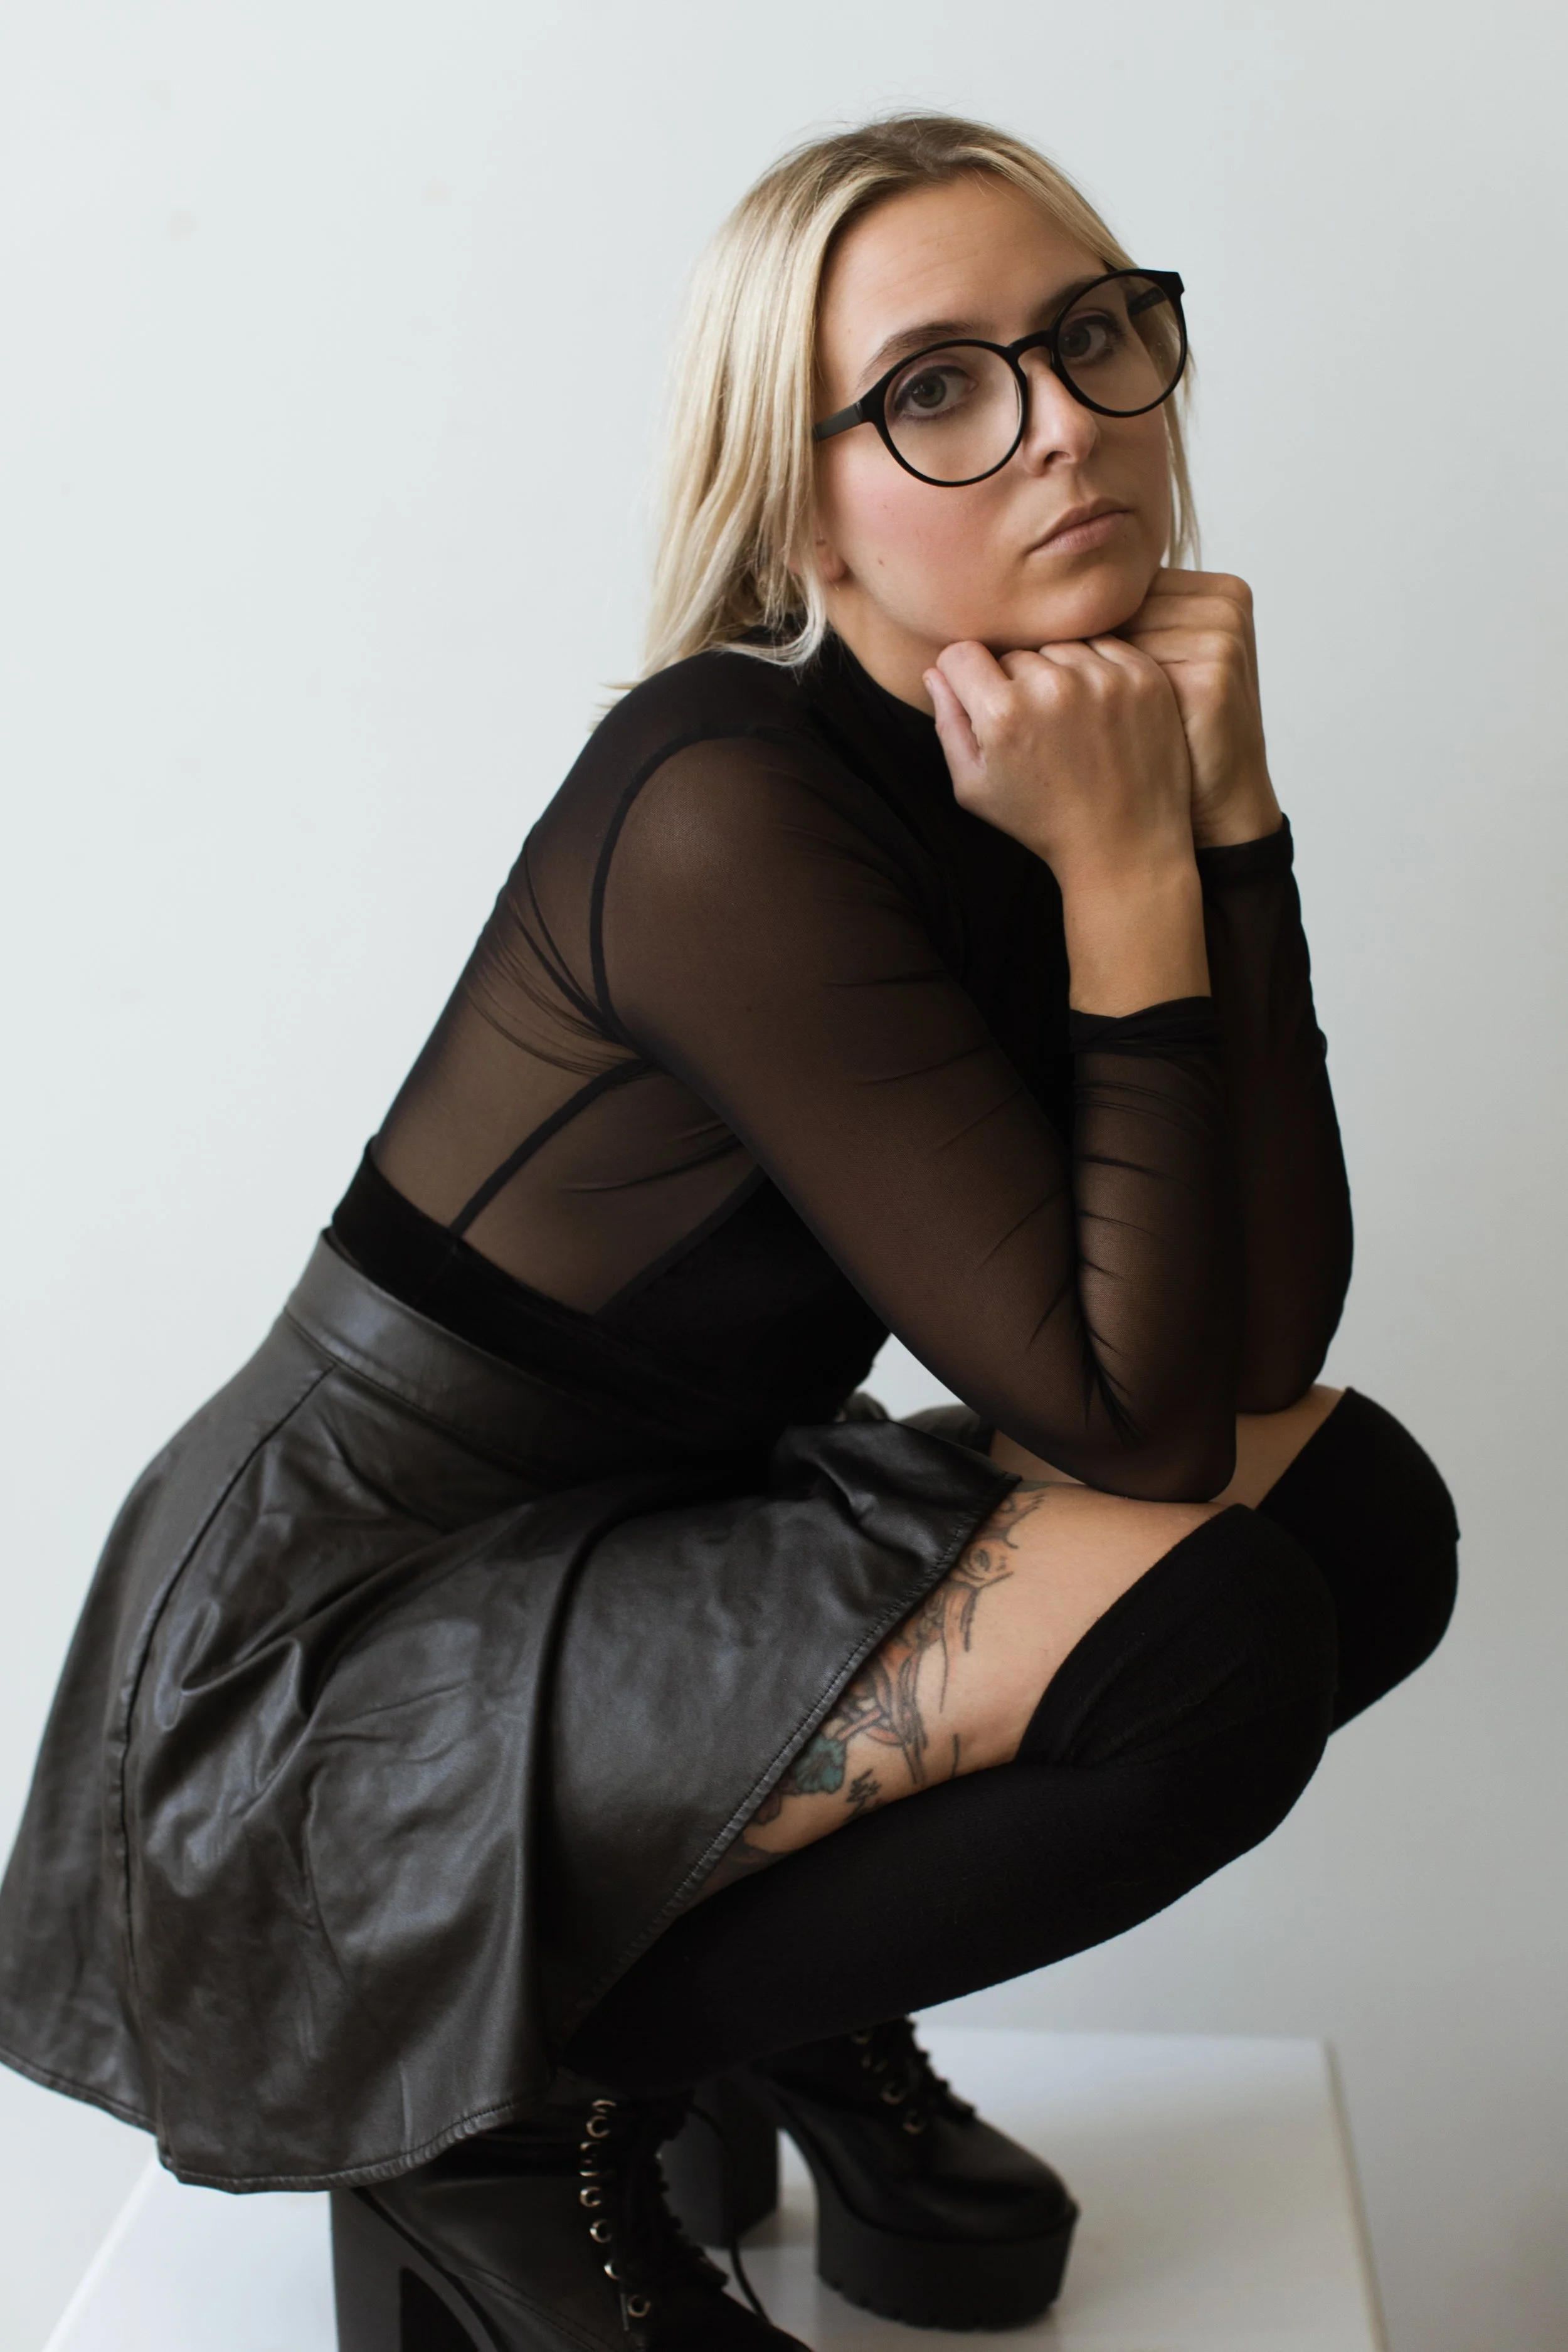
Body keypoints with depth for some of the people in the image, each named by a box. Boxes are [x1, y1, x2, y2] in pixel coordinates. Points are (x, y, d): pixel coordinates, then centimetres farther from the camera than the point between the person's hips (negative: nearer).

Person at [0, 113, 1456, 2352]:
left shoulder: (1061, 779, 0)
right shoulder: (729, 812, -25)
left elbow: (1267, 1344, -9)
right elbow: (1135, 1413, -25)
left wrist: (1222, 803, -14)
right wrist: (1132, 871, -22)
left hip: (649, 1572, 8)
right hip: (314, 1670, -8)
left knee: (1352, 1501, -2)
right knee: (1206, 1636, -24)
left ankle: (804, 2020, 9)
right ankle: (507, 2125, -5)